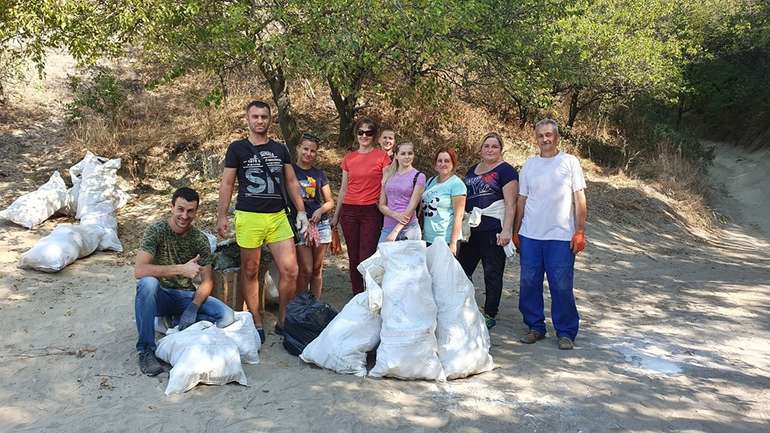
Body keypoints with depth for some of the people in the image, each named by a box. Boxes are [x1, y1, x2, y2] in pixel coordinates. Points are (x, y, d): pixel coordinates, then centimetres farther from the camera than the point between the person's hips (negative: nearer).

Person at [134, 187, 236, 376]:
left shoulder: (200, 239, -4)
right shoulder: (156, 231, -14)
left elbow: (207, 281, -2)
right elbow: (139, 270, -27)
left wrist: (193, 308, -20)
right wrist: (181, 269, -32)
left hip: (186, 296, 3)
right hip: (160, 296, -2)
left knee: (227, 316, -21)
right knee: (148, 283, -38)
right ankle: (145, 350, -24)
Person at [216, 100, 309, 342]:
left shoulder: (280, 149, 13)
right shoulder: (237, 149, 4)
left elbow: (291, 182, 16)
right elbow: (227, 184, 3)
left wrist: (301, 211, 8)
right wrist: (221, 216, -3)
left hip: (278, 216, 3)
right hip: (248, 217, -2)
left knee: (290, 271, -4)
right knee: (250, 272, 6)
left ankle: (283, 322, 10)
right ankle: (256, 323, 19)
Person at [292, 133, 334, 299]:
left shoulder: (319, 174, 11)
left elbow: (330, 201, 13)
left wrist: (321, 210, -8)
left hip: (320, 224, 4)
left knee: (317, 269, 9)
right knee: (306, 270, -7)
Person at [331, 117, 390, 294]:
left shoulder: (382, 156, 0)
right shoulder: (348, 158, 11)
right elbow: (343, 189, 16)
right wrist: (336, 215, 16)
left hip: (372, 212, -4)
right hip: (349, 211, 4)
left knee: (366, 258, -9)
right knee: (353, 258, 7)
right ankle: (357, 297, 16)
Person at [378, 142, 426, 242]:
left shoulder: (418, 176, -1)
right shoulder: (388, 176, 12)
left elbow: (412, 207, -7)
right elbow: (381, 205, 10)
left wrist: (395, 232, -13)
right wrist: (395, 215, -12)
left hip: (409, 228, -3)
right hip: (387, 227, 3)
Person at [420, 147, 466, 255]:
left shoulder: (456, 184, -7)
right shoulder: (431, 181, 12)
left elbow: (458, 216, -11)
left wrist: (453, 243, -16)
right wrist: (422, 234, 12)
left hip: (446, 241, -6)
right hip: (427, 239, 6)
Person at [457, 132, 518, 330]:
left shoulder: (505, 170, -5)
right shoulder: (472, 171, 16)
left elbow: (510, 204, -12)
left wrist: (506, 230, -19)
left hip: (493, 229, -7)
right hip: (471, 229, 7)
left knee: (492, 273, 3)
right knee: (462, 269, 10)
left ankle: (490, 315, 14)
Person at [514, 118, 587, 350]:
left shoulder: (569, 162, 1)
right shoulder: (529, 164, 10)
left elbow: (579, 199, 0)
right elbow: (522, 200, 13)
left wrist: (580, 231, -6)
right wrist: (516, 232, 11)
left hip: (561, 236, -3)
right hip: (530, 236, 4)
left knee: (562, 287, -1)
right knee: (529, 284, 7)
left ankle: (566, 332, 11)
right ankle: (535, 327, 21)